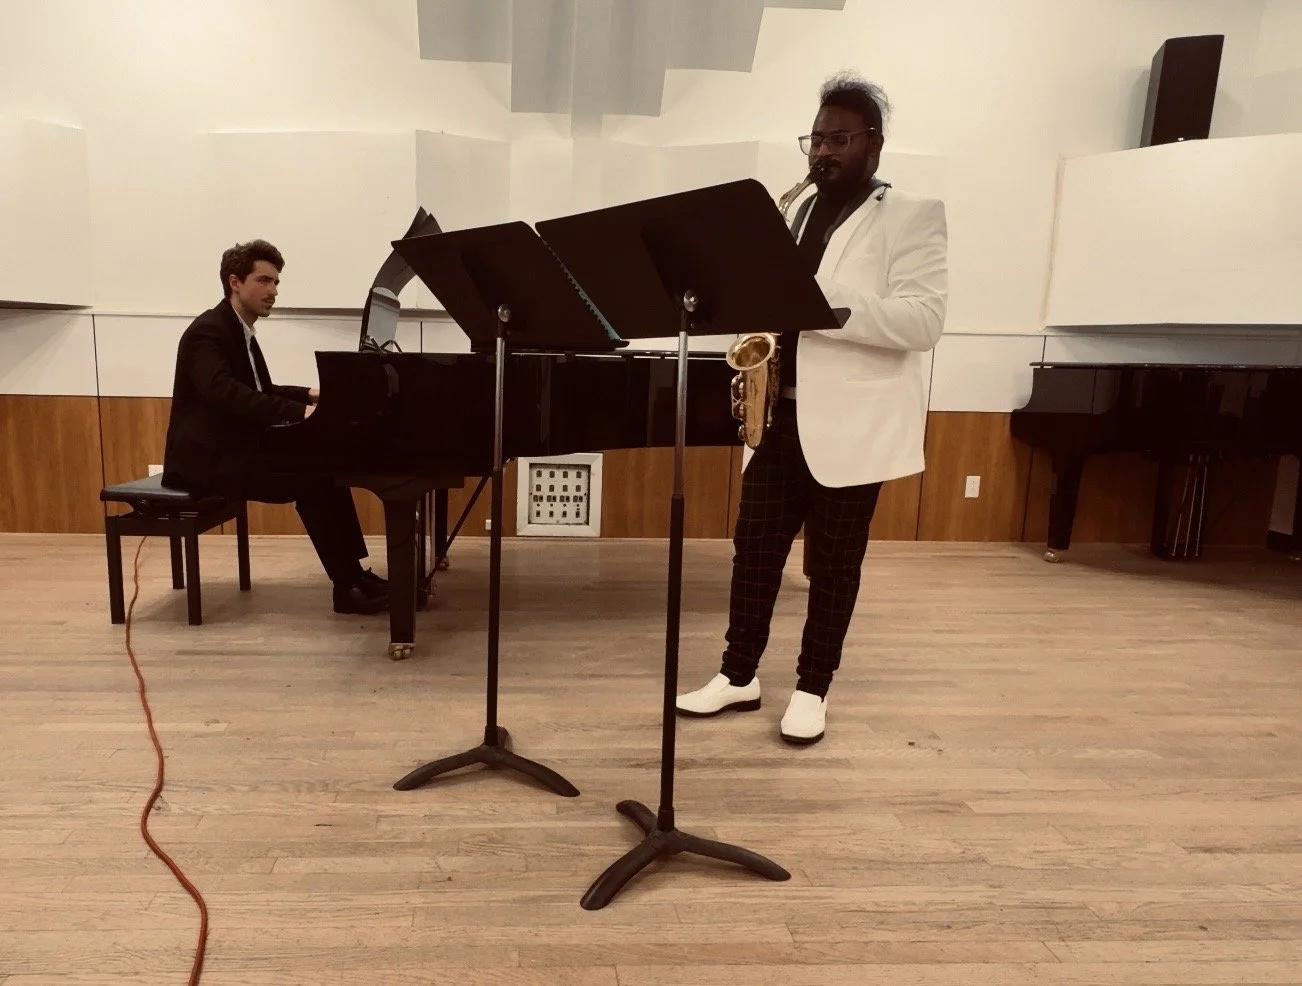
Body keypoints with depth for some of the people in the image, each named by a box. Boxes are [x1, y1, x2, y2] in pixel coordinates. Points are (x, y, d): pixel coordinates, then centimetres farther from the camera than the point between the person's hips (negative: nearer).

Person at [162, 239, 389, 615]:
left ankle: (355, 573, -2)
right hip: (208, 457, -9)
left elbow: (260, 392, 24)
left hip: (235, 449, 9)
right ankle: (347, 586, -16)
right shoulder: (208, 332, -15)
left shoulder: (240, 332, 15)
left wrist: (310, 395, 8)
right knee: (309, 479, -23)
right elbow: (227, 393, -32)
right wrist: (298, 411, -38)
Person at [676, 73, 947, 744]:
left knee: (833, 564, 4)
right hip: (781, 413, 6)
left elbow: (923, 321, -17)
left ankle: (812, 688, 19)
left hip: (852, 422, -6)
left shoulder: (913, 216, -3)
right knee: (754, 546, 8)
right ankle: (738, 675, 22)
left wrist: (821, 300, -25)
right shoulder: (798, 213, 17)